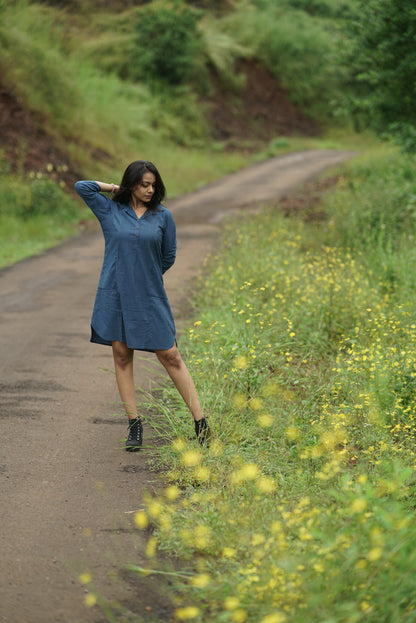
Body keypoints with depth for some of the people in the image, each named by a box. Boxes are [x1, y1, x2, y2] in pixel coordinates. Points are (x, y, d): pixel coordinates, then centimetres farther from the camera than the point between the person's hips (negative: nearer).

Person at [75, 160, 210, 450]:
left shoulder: (163, 216, 3)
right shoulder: (110, 211, 3)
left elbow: (168, 257, 10)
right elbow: (81, 187, -5)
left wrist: (145, 275, 12)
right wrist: (115, 188, 3)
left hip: (150, 297, -1)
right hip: (115, 296, 1)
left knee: (171, 356, -2)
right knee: (122, 356, 4)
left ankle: (201, 423, 0)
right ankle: (134, 425, 12)